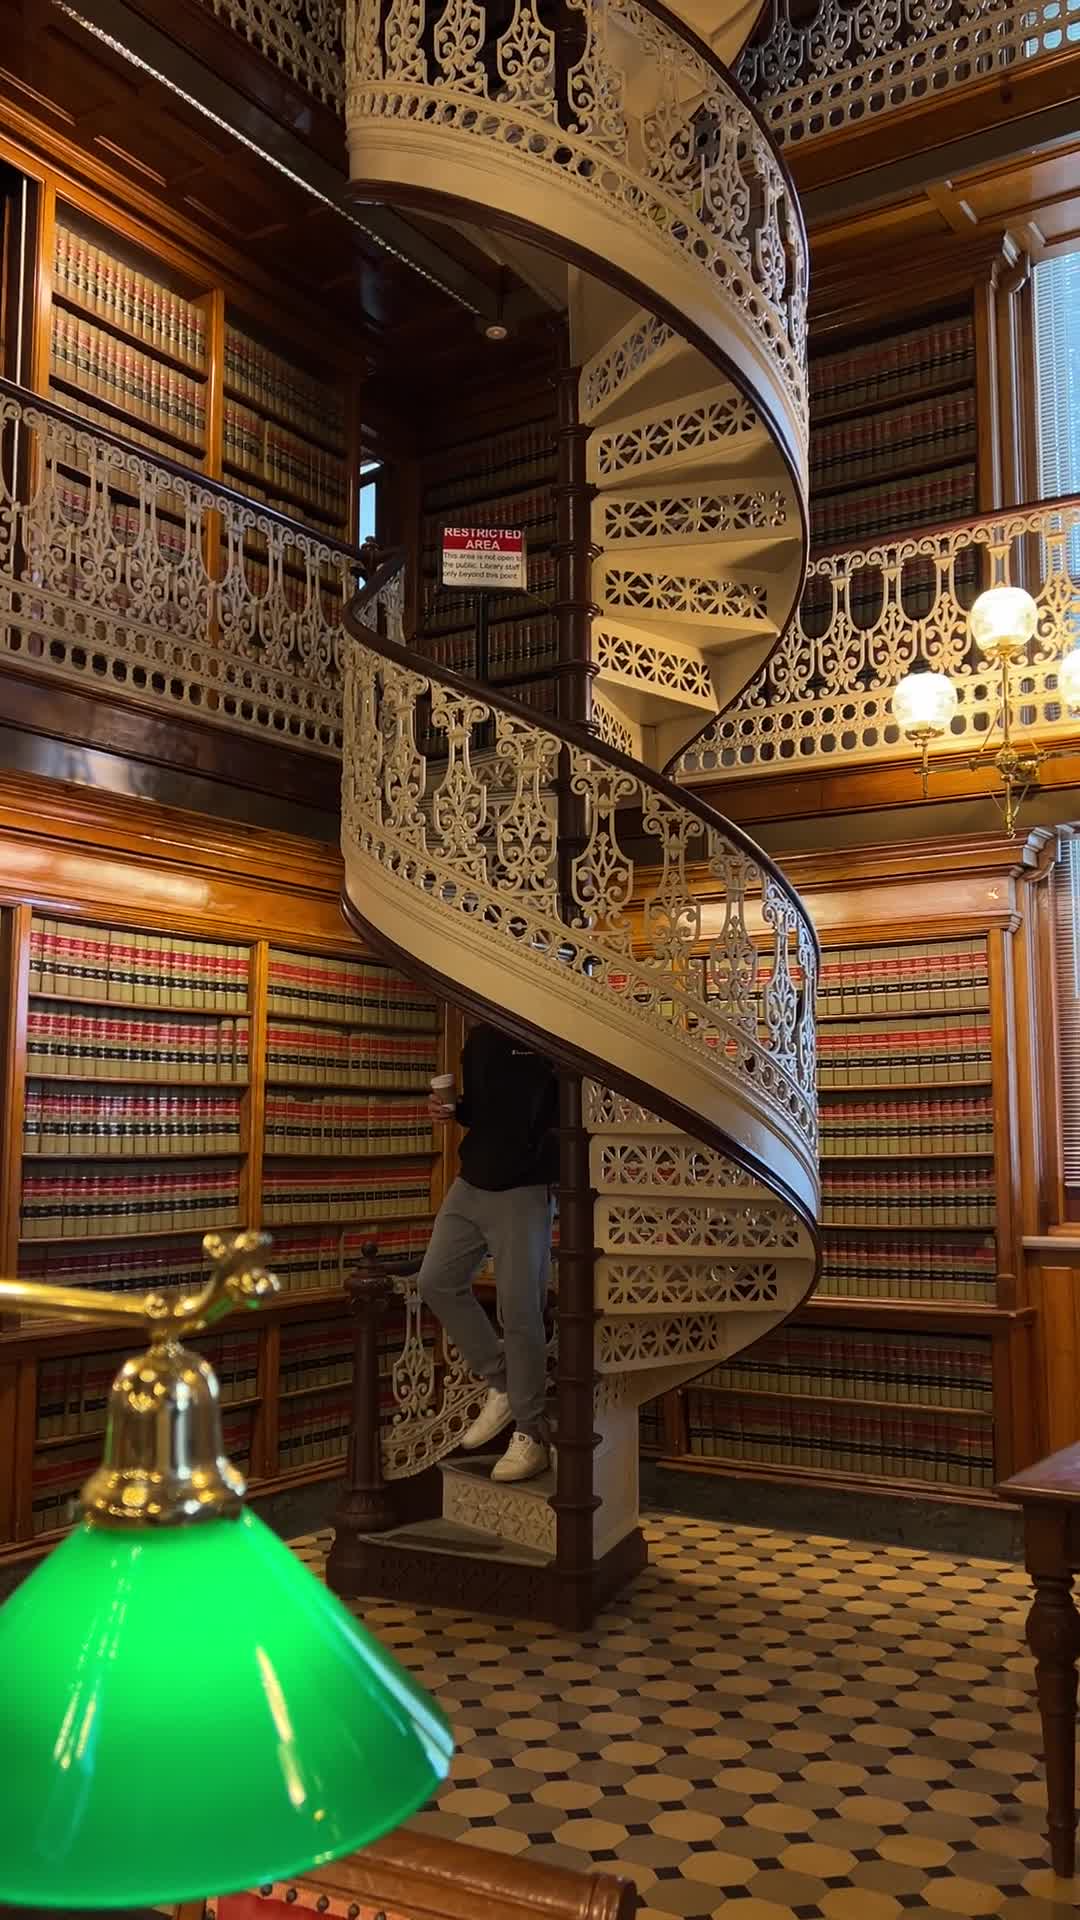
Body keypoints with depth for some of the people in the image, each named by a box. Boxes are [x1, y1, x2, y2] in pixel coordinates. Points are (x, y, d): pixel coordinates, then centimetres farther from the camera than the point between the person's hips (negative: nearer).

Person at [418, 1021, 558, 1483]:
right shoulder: (480, 1039, 11)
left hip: (525, 1193, -8)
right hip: (470, 1184, 8)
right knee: (436, 1281, 8)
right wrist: (450, 1110, 3)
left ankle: (531, 1434, 8)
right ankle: (501, 1383, 23)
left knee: (520, 1311, -5)